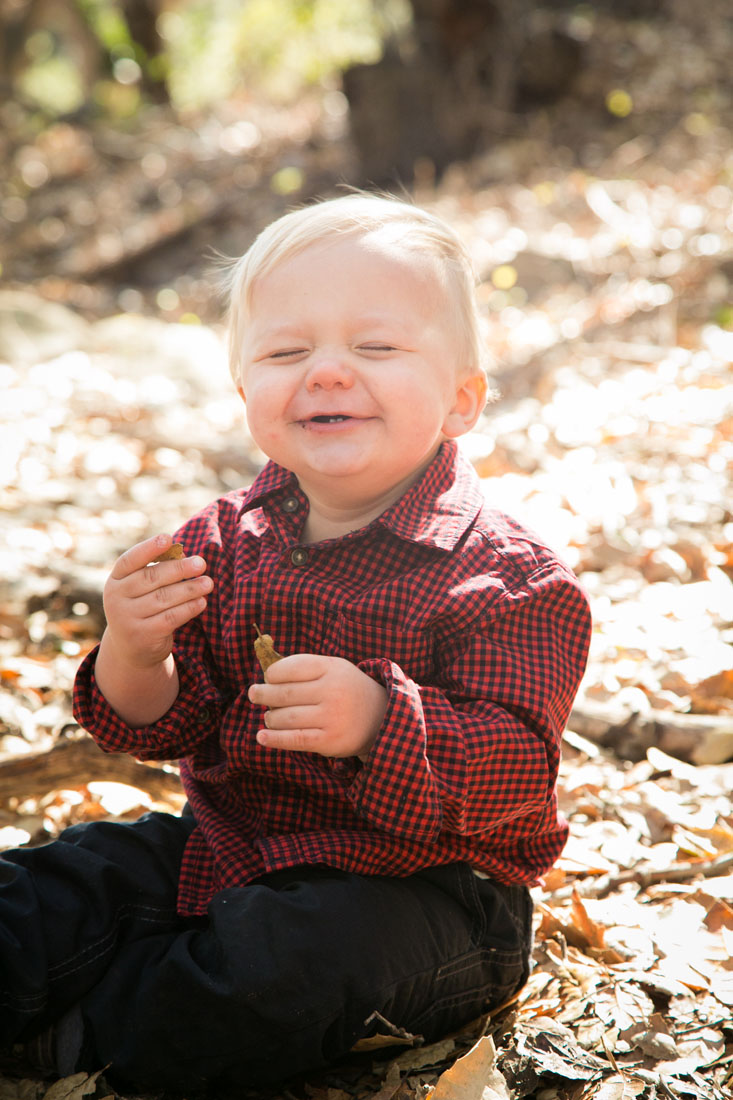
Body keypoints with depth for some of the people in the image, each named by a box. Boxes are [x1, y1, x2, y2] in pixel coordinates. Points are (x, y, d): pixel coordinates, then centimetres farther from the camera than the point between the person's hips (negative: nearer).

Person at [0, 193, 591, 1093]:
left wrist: (378, 723, -39)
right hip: (230, 843, 6)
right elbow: (165, 727, 2)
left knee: (291, 964, -30)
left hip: (419, 886, -5)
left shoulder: (504, 576, -17)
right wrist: (135, 657, -22)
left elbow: (518, 767, -22)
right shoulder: (224, 543, 1)